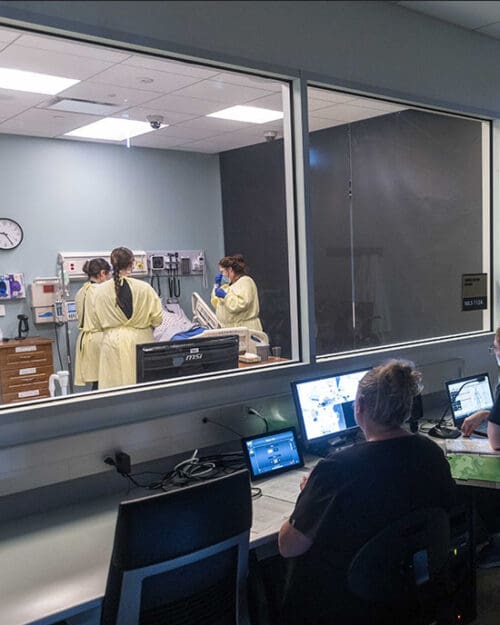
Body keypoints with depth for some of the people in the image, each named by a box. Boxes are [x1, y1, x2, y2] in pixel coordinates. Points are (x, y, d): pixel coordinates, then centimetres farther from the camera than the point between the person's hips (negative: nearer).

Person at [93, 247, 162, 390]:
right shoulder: (144, 288, -9)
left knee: (114, 383, 5)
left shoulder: (101, 291, -3)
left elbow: (100, 322, 6)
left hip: (113, 342, 2)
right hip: (139, 340, -1)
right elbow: (157, 318, -3)